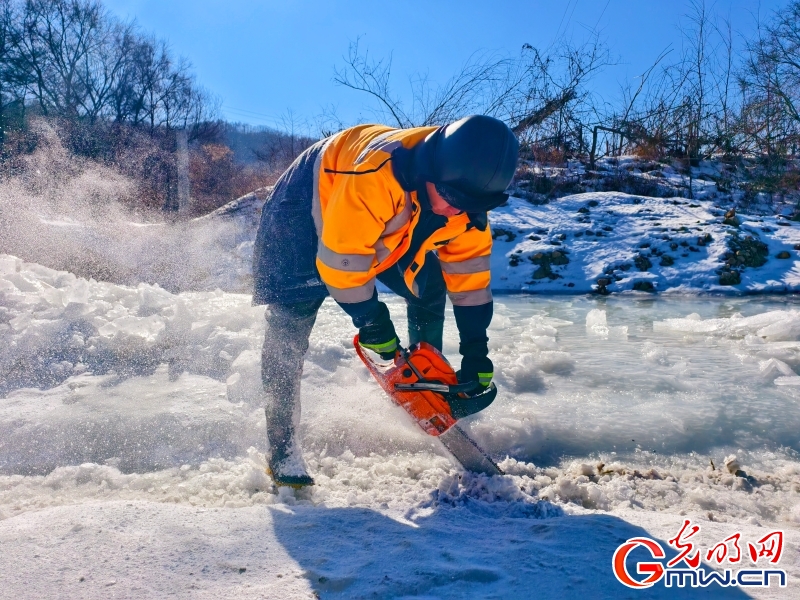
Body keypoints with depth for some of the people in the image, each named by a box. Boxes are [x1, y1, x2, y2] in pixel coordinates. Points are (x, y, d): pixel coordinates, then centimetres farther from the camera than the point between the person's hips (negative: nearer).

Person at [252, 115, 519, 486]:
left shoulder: (467, 196, -20)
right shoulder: (376, 173, -44)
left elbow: (468, 273, -10)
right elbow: (341, 257, -35)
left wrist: (476, 359, -10)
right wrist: (370, 321, -22)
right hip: (306, 210, -6)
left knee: (429, 288, 1)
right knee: (290, 324, -17)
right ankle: (282, 445, -8)